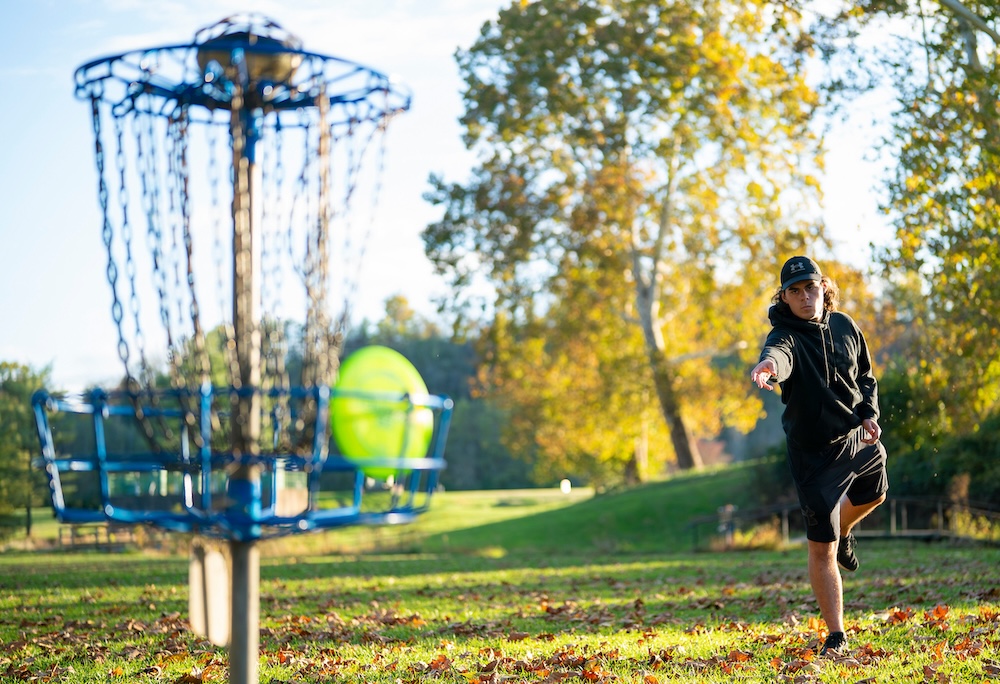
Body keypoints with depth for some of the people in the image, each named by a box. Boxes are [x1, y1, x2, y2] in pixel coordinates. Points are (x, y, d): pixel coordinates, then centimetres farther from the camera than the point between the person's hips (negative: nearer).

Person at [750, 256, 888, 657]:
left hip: (860, 439, 6)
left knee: (873, 496, 30)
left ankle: (843, 533, 63)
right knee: (820, 548, -6)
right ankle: (836, 636, 5)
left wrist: (870, 413, -5)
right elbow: (779, 353, -45)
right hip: (816, 454, -6)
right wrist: (769, 365, -68)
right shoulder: (786, 335, -19)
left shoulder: (844, 325, -1)